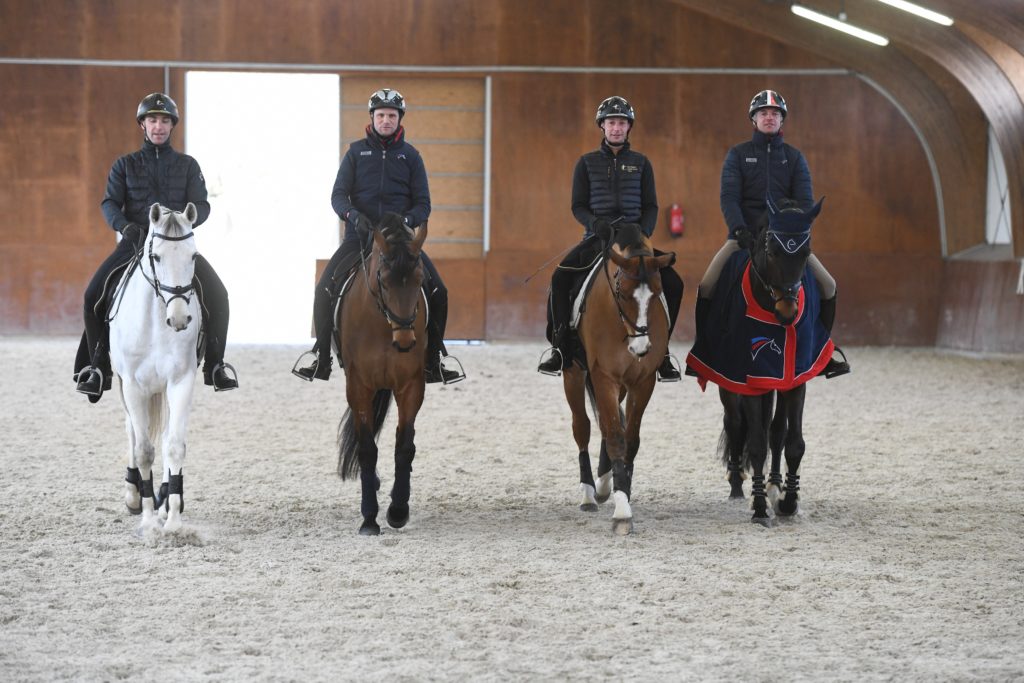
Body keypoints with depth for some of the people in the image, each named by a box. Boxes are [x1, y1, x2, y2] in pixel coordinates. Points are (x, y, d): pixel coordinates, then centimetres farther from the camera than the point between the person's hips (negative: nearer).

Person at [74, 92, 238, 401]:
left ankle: (215, 364, -8)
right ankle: (98, 366, -7)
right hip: (135, 241, 0)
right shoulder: (125, 165, 10)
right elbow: (109, 203, 0)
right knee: (95, 295, -19)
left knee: (216, 294, -21)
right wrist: (124, 226, -21)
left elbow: (201, 205, 2)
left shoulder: (187, 165, 11)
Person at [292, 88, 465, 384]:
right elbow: (338, 195, -1)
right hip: (359, 235, 0)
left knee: (436, 291, -14)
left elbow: (423, 203, 4)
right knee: (325, 288, -18)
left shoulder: (410, 156, 8)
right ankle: (321, 355, -3)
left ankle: (432, 359, 0)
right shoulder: (356, 152, 6)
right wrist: (354, 216, -21)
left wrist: (407, 221, -18)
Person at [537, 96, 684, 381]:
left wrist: (644, 230, -13)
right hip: (597, 237, -1)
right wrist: (594, 223, -17)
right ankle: (560, 348, -16)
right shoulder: (587, 162, 8)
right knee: (560, 278, -26)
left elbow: (650, 205, 8)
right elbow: (578, 205, 5)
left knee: (673, 283, -18)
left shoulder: (640, 163, 10)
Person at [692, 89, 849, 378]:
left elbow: (804, 199, 1)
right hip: (745, 235, -2)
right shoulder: (738, 155, 5)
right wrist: (739, 230, -22)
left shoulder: (794, 157, 10)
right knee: (707, 286, -20)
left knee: (827, 285, -10)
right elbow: (729, 197, -6)